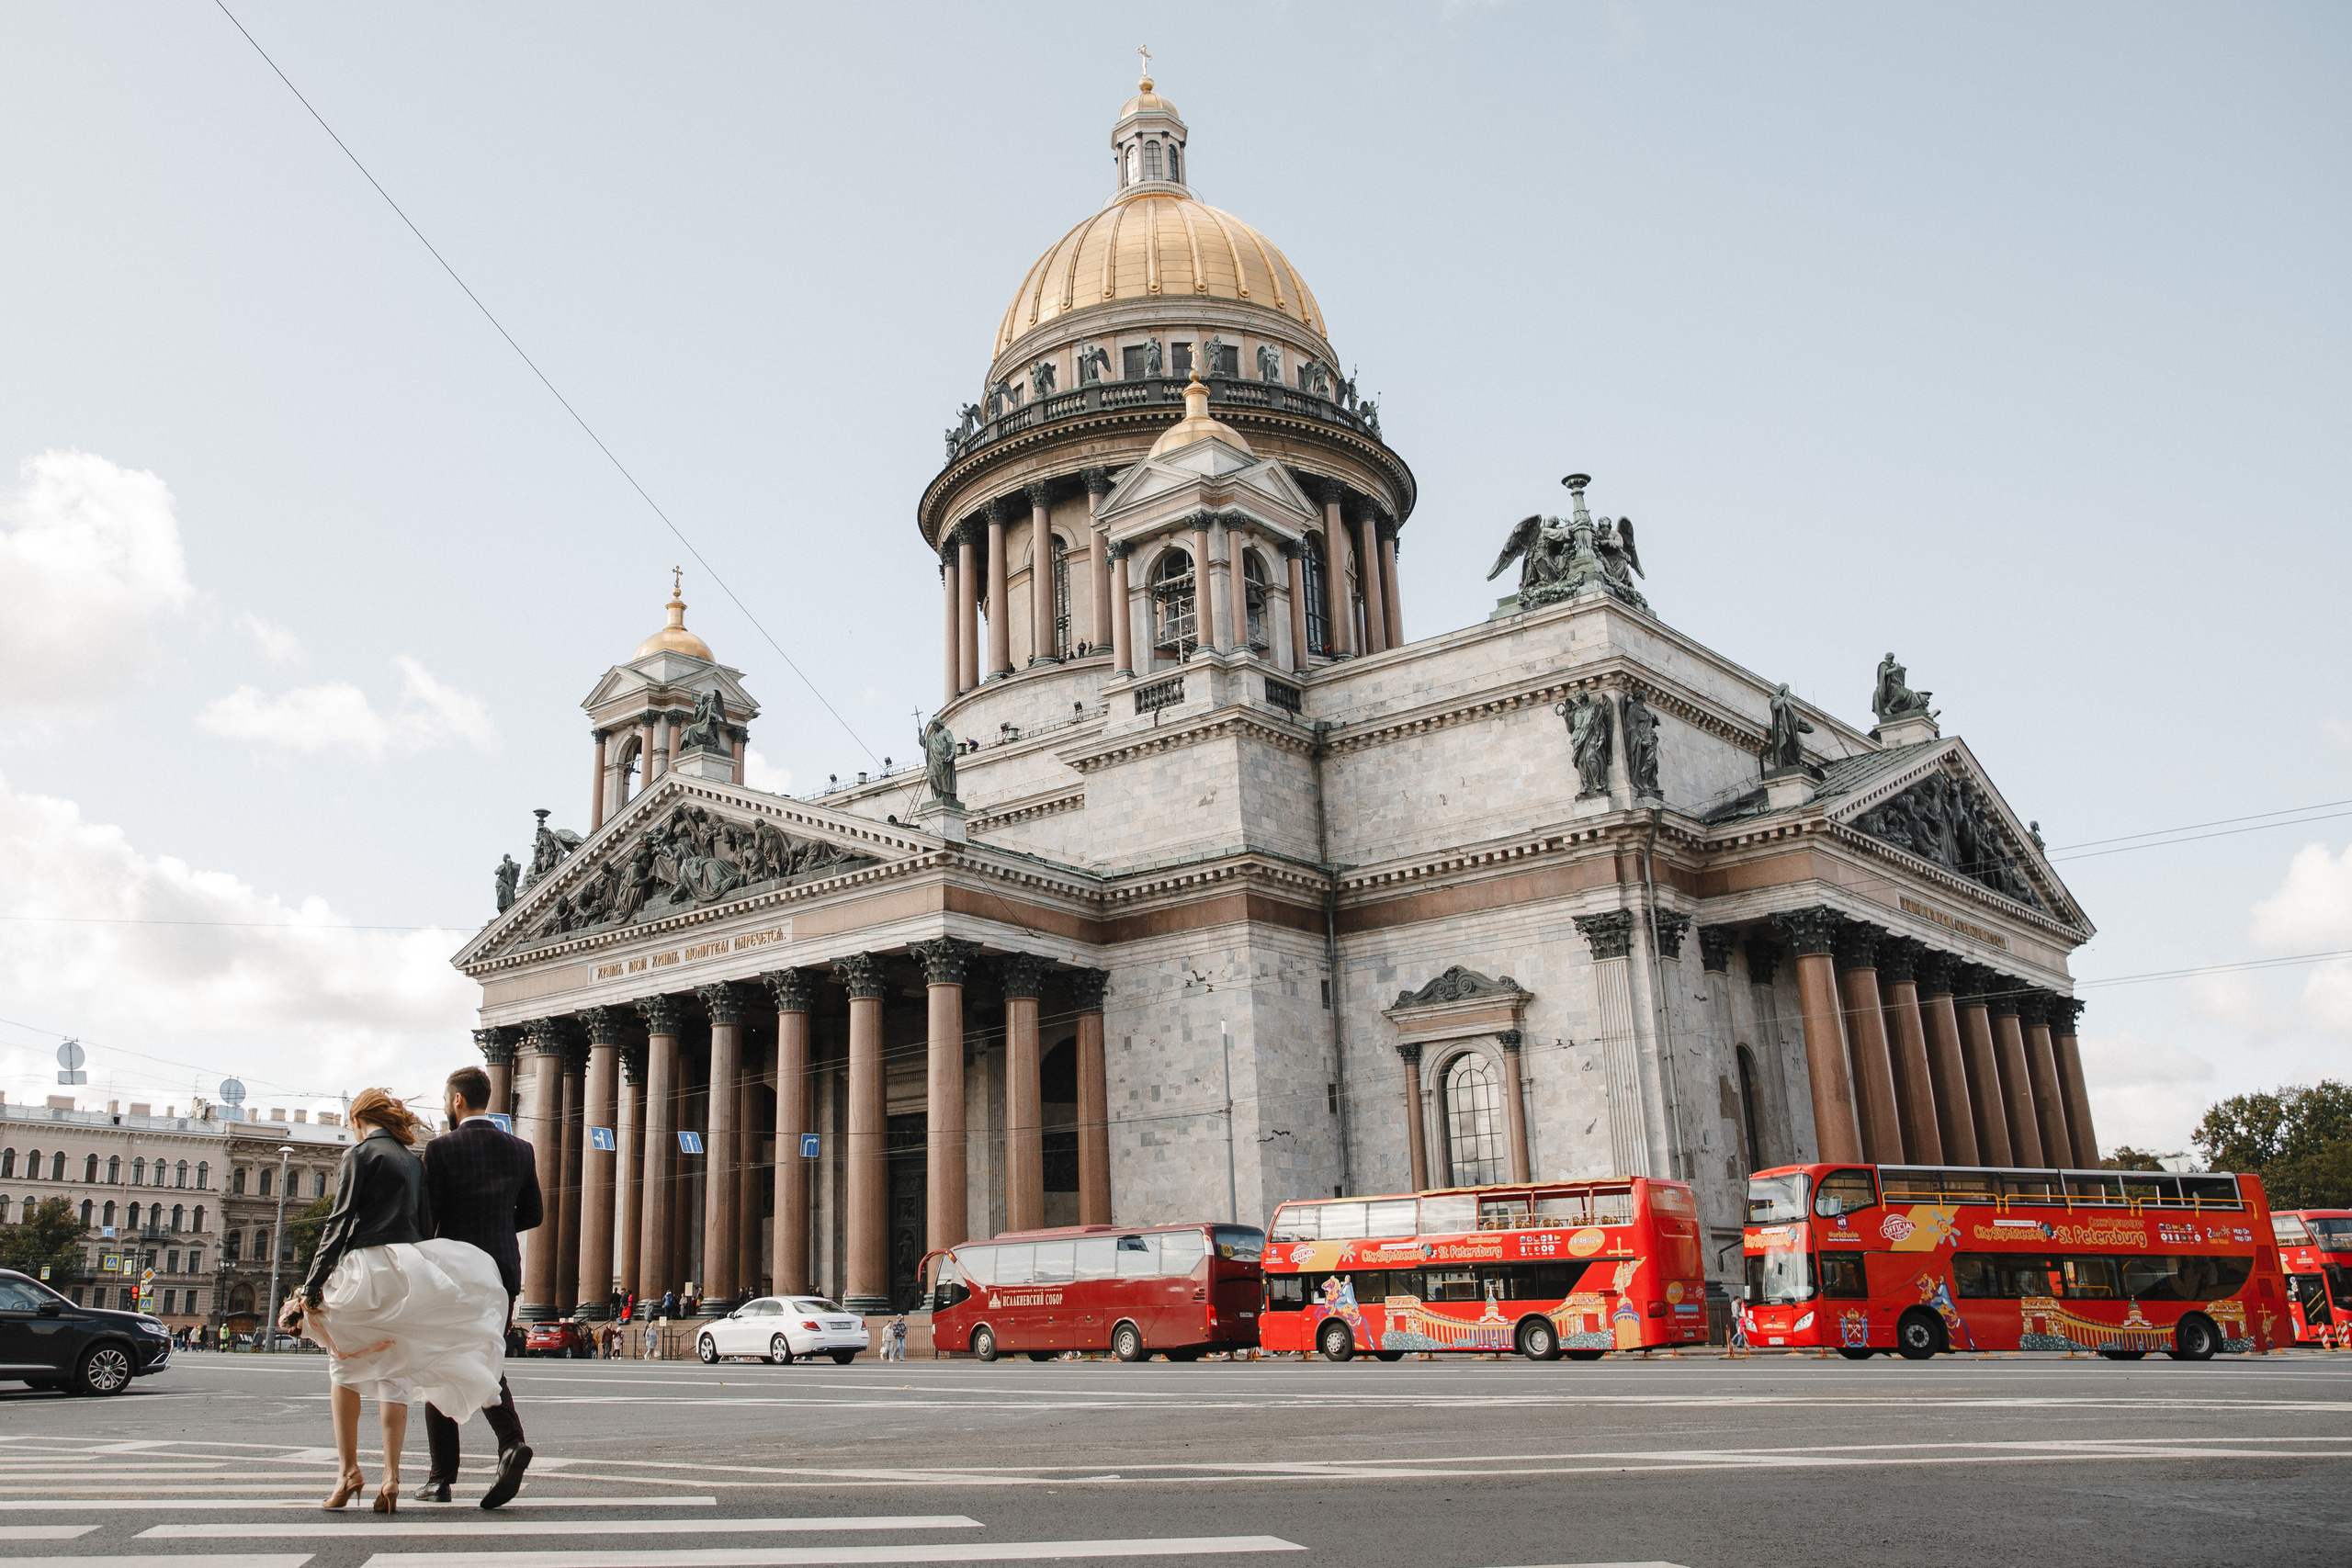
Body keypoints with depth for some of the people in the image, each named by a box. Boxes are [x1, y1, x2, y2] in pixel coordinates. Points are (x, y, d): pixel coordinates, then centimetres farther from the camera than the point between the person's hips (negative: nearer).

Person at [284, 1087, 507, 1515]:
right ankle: (391, 1477, 1)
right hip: (411, 1269, 5)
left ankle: (348, 1468, 4)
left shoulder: (359, 1153, -1)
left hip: (366, 1266, -5)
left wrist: (311, 1286, -7)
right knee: (394, 1375, 7)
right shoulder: (414, 1159, 16)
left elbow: (339, 1223, -8)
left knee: (345, 1367, 11)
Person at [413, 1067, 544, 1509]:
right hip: (502, 1270, 4)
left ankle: (441, 1478, 11)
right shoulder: (520, 1149, 5)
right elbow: (534, 1214, 9)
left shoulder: (441, 1148, -8)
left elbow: (427, 1215, -10)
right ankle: (511, 1441, -12)